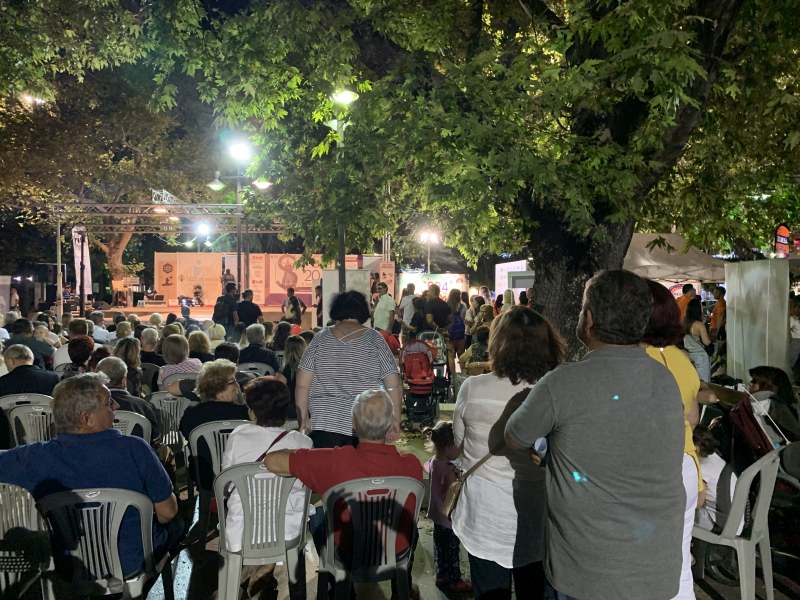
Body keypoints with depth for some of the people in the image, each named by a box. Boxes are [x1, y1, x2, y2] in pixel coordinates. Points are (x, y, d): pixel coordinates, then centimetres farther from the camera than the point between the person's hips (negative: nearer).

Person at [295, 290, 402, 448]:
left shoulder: (320, 338, 3)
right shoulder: (374, 339, 0)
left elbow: (302, 384, 2)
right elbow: (394, 385, -2)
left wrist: (303, 418, 9)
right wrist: (395, 419, 6)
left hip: (324, 423, 1)